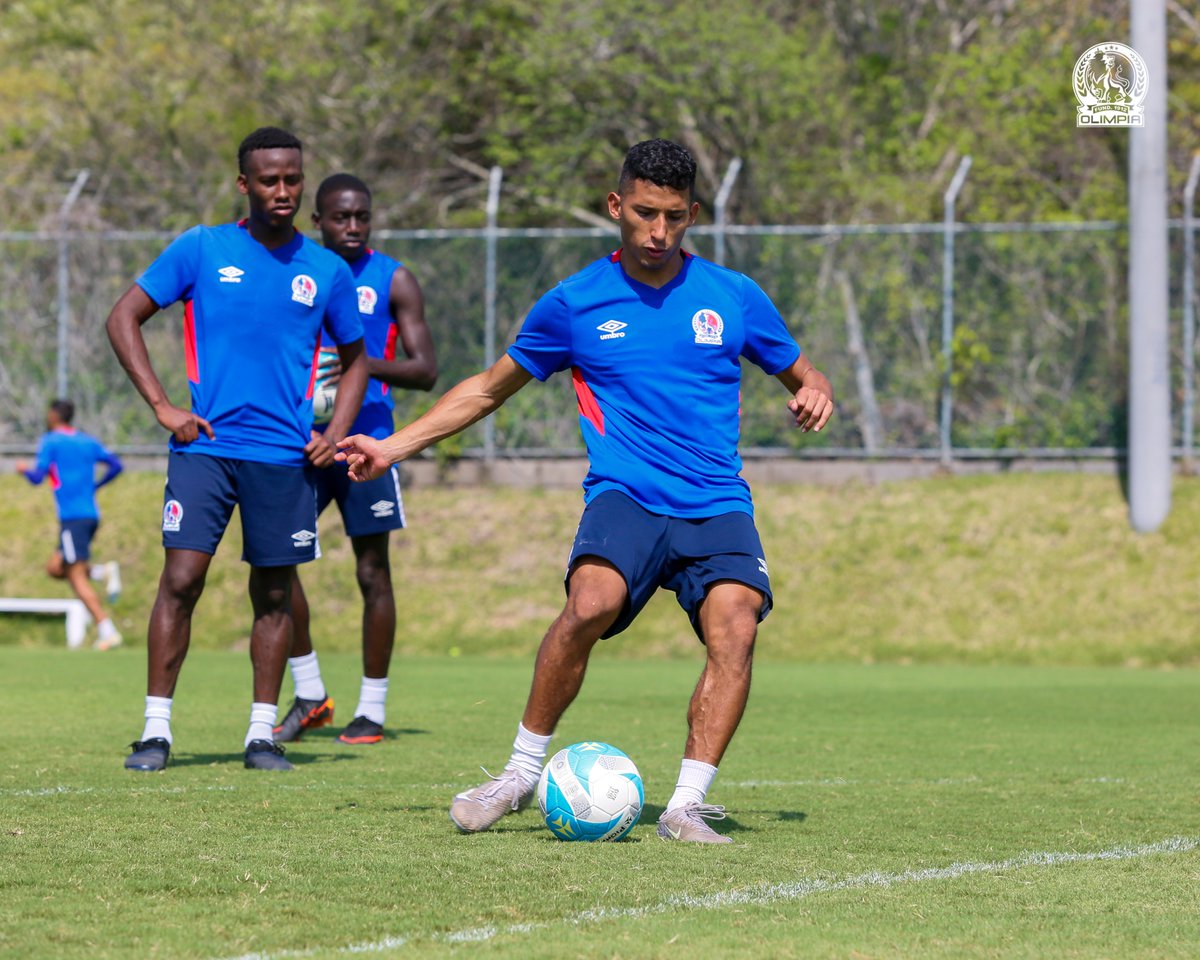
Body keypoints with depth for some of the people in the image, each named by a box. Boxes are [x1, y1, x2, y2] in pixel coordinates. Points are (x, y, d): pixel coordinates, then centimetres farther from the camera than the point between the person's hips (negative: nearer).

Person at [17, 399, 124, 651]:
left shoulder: (50, 441, -2)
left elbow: (37, 477, -8)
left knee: (77, 578, -10)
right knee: (55, 568, 16)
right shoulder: (88, 442, 17)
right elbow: (115, 465, 15)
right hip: (92, 514, 7)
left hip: (72, 516, -7)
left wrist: (24, 469, 13)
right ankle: (102, 571, -6)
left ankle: (107, 631, -21)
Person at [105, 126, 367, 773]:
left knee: (273, 594, 4)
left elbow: (354, 360, 20)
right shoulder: (201, 251, 2)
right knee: (181, 580, -10)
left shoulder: (326, 271, 8)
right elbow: (124, 319, 4)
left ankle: (262, 734, 12)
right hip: (204, 446, -2)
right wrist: (163, 408, -5)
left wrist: (335, 434, 4)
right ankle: (156, 729, -4)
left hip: (285, 455, 2)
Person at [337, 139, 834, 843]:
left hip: (717, 502, 1)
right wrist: (392, 447, 14)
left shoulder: (734, 297, 9)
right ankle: (522, 774, -15)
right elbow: (489, 389, 19)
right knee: (590, 604, -31)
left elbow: (801, 375, 21)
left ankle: (688, 805, -23)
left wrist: (815, 392, -4)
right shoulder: (575, 304, 8)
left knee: (735, 625, -27)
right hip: (625, 494, -1)